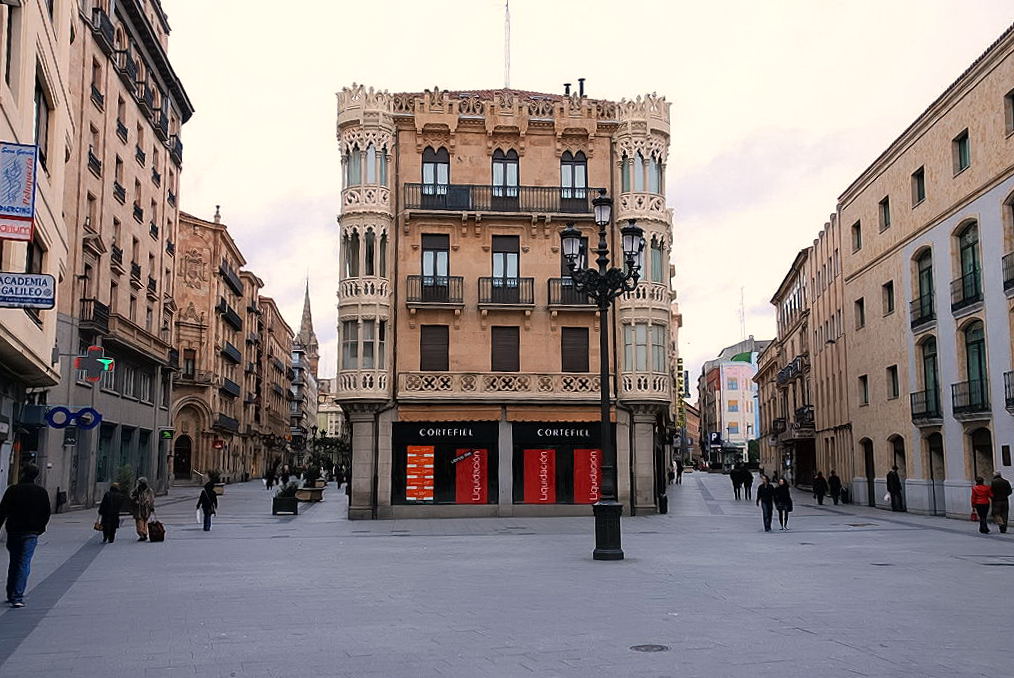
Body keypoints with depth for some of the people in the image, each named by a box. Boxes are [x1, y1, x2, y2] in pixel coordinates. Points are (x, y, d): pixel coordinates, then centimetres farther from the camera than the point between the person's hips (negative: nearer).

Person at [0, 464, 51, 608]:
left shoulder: (12, 490, -3)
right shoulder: (42, 492, 0)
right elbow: (46, 514, 5)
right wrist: (40, 529, 16)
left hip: (13, 532, 1)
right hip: (31, 533, -1)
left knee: (13, 563, 16)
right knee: (24, 564, -3)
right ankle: (17, 597, -12)